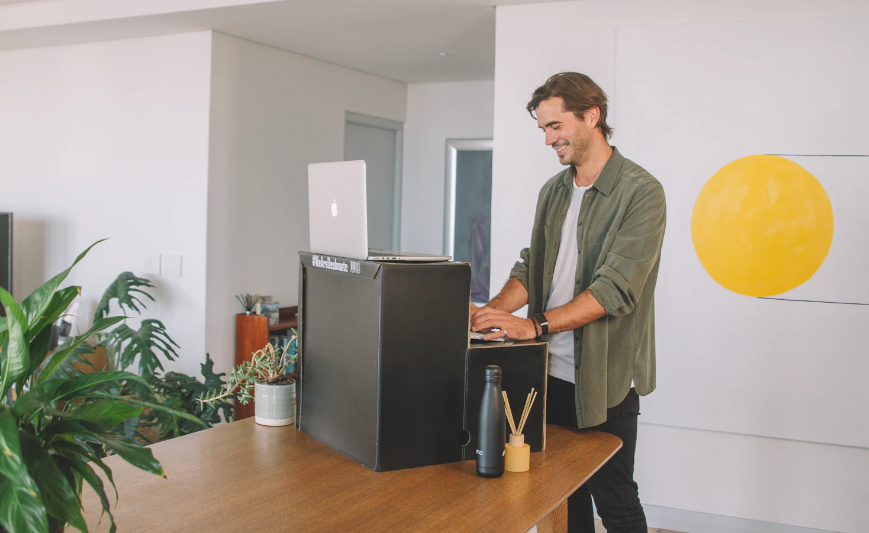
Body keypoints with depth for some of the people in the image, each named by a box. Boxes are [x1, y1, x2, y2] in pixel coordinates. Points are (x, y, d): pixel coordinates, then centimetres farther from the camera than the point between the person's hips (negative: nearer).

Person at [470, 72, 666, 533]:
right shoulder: (553, 192, 12)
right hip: (552, 372, 6)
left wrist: (536, 325, -27)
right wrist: (491, 312, -9)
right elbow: (531, 269, 10)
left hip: (605, 378, -6)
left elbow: (616, 287, -20)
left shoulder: (640, 192, -11)